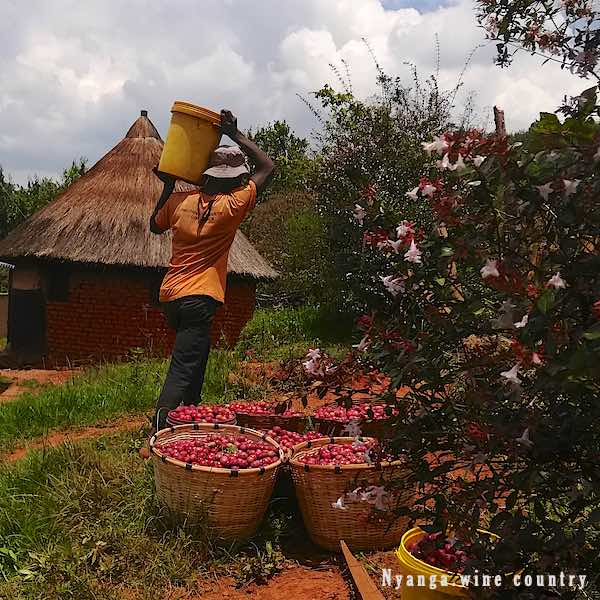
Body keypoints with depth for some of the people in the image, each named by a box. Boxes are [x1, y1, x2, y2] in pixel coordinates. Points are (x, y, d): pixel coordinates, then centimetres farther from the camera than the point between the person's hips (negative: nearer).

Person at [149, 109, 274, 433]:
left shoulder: (179, 201, 1)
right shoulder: (232, 206, -10)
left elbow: (155, 226, 23)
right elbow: (266, 166, 3)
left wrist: (168, 187, 22)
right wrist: (235, 134, 8)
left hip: (170, 295, 7)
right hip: (199, 298, -7)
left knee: (197, 354, 23)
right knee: (183, 369, -7)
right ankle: (159, 428, -17)